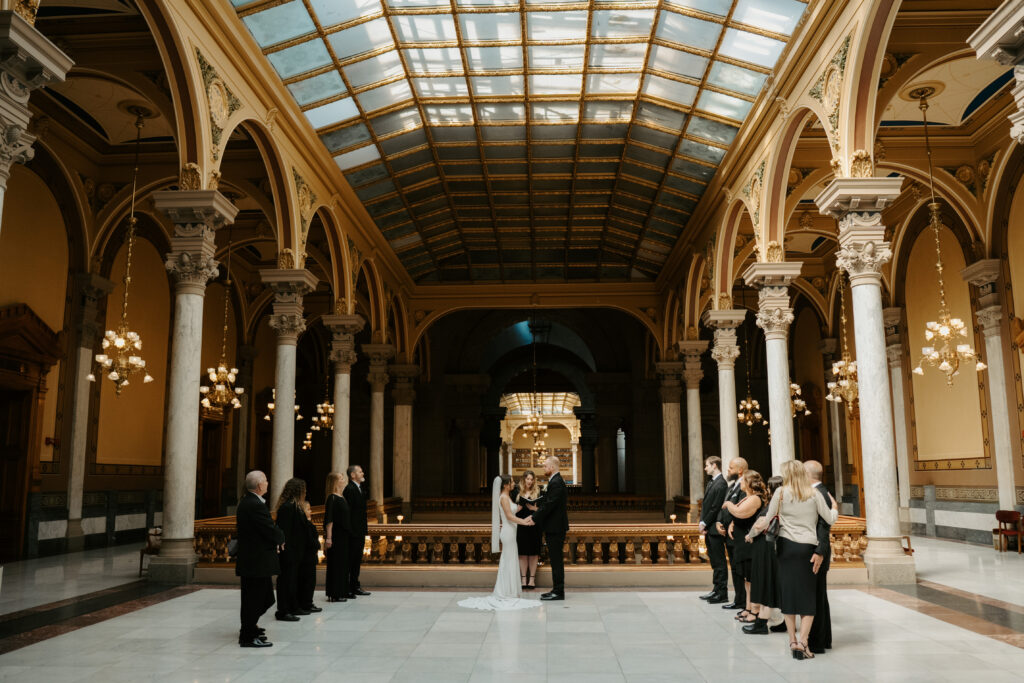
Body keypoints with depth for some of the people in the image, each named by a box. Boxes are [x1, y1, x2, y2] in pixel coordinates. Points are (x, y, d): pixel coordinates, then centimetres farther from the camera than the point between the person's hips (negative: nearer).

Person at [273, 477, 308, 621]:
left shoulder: (294, 506, 12)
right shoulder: (287, 507, -21)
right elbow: (285, 532, -24)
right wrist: (288, 553, -25)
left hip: (295, 551, 10)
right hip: (289, 551, -10)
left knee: (293, 579, 18)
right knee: (287, 580, -3)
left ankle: (293, 607, 28)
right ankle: (282, 612, 5)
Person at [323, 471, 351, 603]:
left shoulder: (342, 498, 13)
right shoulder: (332, 498, -14)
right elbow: (328, 520, -19)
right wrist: (328, 538, -24)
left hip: (344, 536, 9)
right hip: (336, 536, -9)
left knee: (343, 564, 13)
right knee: (335, 564, -2)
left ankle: (342, 592, 21)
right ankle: (334, 594, 4)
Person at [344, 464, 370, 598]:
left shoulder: (360, 489, 16)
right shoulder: (349, 489, -15)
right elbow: (348, 512, -20)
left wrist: (364, 529, 17)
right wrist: (351, 531, -22)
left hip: (360, 532, 10)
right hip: (353, 532, -10)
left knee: (357, 560, 15)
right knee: (350, 560, -4)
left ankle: (355, 587, 23)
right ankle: (347, 589, 2)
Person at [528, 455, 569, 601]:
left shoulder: (556, 483, -18)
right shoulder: (555, 481, 15)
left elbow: (549, 505, -22)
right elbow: (547, 503, 18)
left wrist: (534, 518, -14)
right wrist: (536, 514, 9)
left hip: (555, 529, -10)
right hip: (554, 528, 10)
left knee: (556, 561, -4)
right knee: (556, 561, 13)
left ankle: (558, 592, 1)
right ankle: (557, 590, 19)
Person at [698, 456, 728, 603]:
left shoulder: (721, 484, -15)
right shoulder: (711, 482, 15)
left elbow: (716, 508, -18)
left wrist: (704, 523, -12)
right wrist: (702, 523, 5)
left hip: (715, 529, -9)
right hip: (708, 529, 9)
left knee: (719, 562, -2)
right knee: (714, 562, 14)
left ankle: (722, 593, 4)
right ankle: (716, 590, 21)